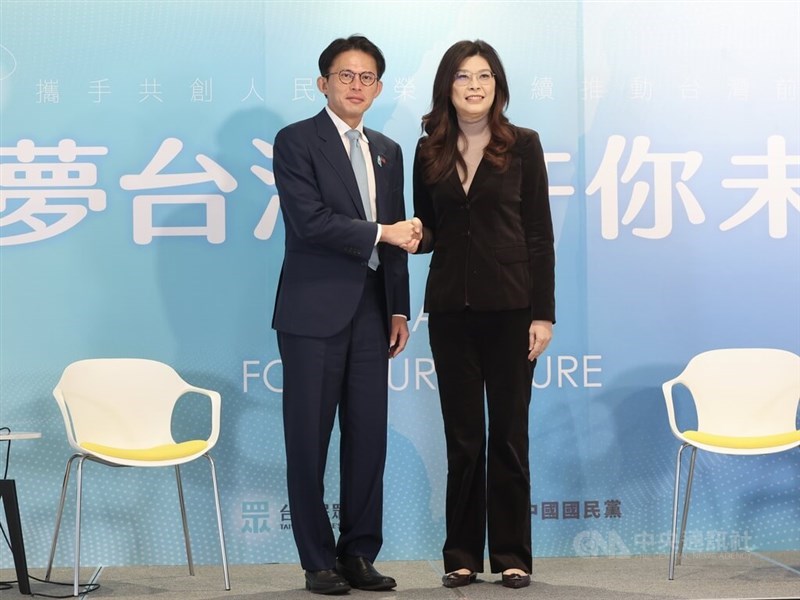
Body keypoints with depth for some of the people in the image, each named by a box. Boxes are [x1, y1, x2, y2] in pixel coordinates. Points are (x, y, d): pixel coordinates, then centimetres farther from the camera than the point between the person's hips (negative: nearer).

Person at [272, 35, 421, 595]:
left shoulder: (388, 152, 16)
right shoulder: (296, 141, -3)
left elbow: (398, 238, 17)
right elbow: (309, 221, -15)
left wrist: (399, 309, 11)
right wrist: (381, 232, -9)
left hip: (371, 312, 6)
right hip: (315, 312, -5)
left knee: (369, 438, 5)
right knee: (309, 441, 0)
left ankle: (359, 554, 14)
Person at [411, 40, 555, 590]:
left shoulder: (523, 145, 0)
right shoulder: (429, 151, 7)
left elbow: (540, 234, -2)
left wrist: (543, 313, -7)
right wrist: (415, 236, -10)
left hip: (510, 305, -2)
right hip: (450, 307, 2)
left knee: (509, 433, 4)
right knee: (462, 435, 6)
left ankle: (512, 555, 13)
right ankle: (462, 554, 14)